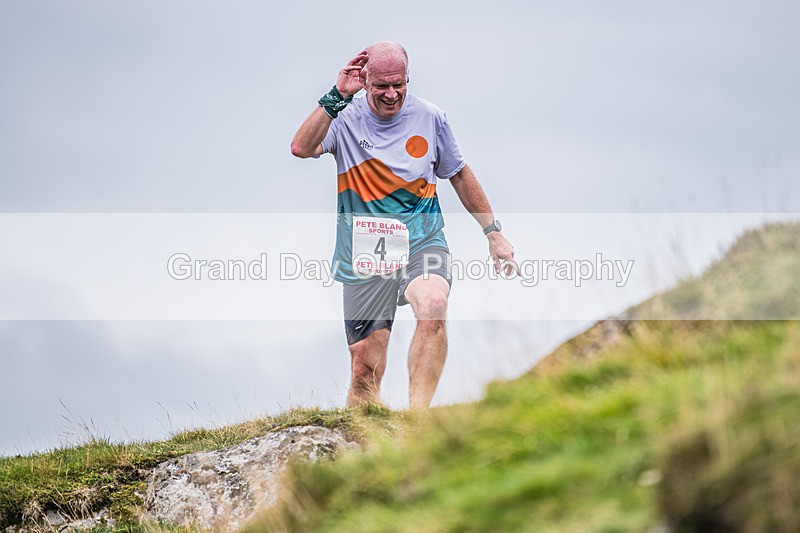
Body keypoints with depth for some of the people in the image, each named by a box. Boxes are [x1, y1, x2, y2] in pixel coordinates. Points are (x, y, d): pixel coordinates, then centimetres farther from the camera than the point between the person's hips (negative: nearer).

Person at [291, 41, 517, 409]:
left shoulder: (430, 117, 2)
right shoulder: (345, 119, -4)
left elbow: (459, 175, 16)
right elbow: (301, 148, -23)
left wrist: (493, 232, 18)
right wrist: (337, 96, -27)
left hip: (422, 244, 0)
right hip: (365, 257, 0)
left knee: (433, 303, -33)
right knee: (365, 371, -3)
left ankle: (417, 415, -33)